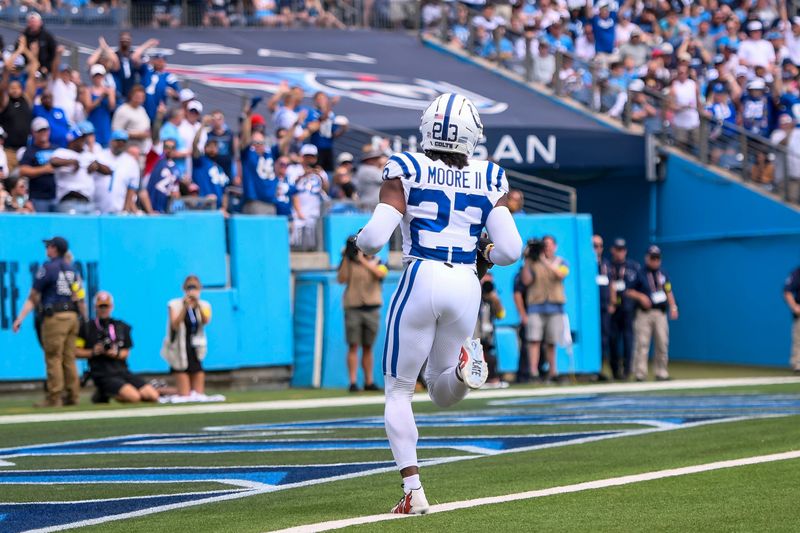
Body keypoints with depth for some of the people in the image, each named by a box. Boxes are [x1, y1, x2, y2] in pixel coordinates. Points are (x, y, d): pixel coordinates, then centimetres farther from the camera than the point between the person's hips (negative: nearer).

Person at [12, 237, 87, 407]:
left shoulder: (47, 268, -5)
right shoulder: (72, 270, 14)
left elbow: (33, 298, -6)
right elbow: (81, 298, 13)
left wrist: (20, 318, -5)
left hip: (55, 317, -7)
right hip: (73, 316, 7)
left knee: (53, 358, -5)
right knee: (69, 359, 10)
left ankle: (54, 398, -7)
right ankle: (73, 396, 10)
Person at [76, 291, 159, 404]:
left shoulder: (121, 327, 16)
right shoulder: (87, 328, 4)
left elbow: (126, 352, 16)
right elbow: (76, 351, 2)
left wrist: (116, 354, -6)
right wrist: (93, 352, -13)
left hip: (122, 371, 6)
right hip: (103, 375, -6)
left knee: (153, 396, -12)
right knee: (134, 397, -29)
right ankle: (103, 395, -2)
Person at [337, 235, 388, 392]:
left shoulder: (377, 262, 7)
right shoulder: (348, 261, 4)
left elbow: (380, 273, -15)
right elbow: (341, 279, -10)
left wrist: (362, 260, -21)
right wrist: (346, 258, -14)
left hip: (372, 309, 2)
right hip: (353, 308, -2)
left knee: (368, 348, 8)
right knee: (353, 346, -8)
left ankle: (369, 382, 14)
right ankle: (353, 382, -11)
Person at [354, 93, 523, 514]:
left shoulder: (406, 172, -2)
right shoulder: (489, 180, 6)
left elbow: (374, 238, -9)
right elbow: (510, 250, 0)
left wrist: (360, 243, 14)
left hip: (421, 279, -3)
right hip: (465, 287, 3)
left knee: (399, 391, 11)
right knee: (442, 393, 20)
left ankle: (413, 491, 0)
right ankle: (464, 362, -16)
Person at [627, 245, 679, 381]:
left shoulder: (663, 274, 14)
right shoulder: (639, 273, 1)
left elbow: (668, 292, 17)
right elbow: (629, 291, 1)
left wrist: (673, 307, 4)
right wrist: (641, 297, -16)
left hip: (660, 313, 4)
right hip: (644, 313, -4)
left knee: (662, 344, 1)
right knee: (642, 344, -9)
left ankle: (661, 373, 8)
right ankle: (640, 374, -8)